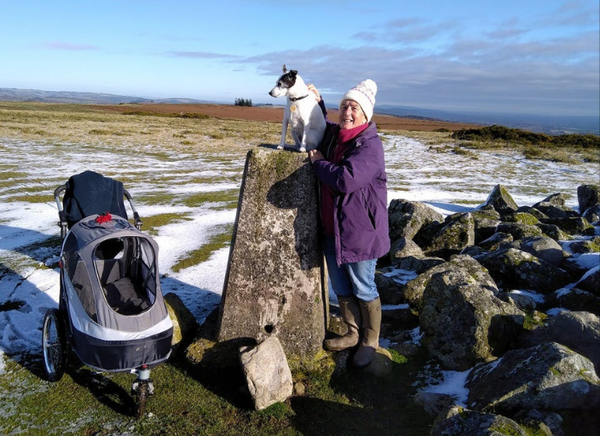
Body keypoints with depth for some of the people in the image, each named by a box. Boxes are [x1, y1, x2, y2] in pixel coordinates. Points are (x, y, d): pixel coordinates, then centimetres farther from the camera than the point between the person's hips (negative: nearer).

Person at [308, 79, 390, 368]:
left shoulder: (370, 146, -20)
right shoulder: (332, 135, 5)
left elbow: (345, 179, -34)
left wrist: (318, 162, -16)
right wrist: (317, 103, 10)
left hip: (360, 232, -8)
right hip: (332, 229, 8)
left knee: (363, 290, 9)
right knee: (341, 288, 20)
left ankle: (370, 342, 30)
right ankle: (353, 334, 40)